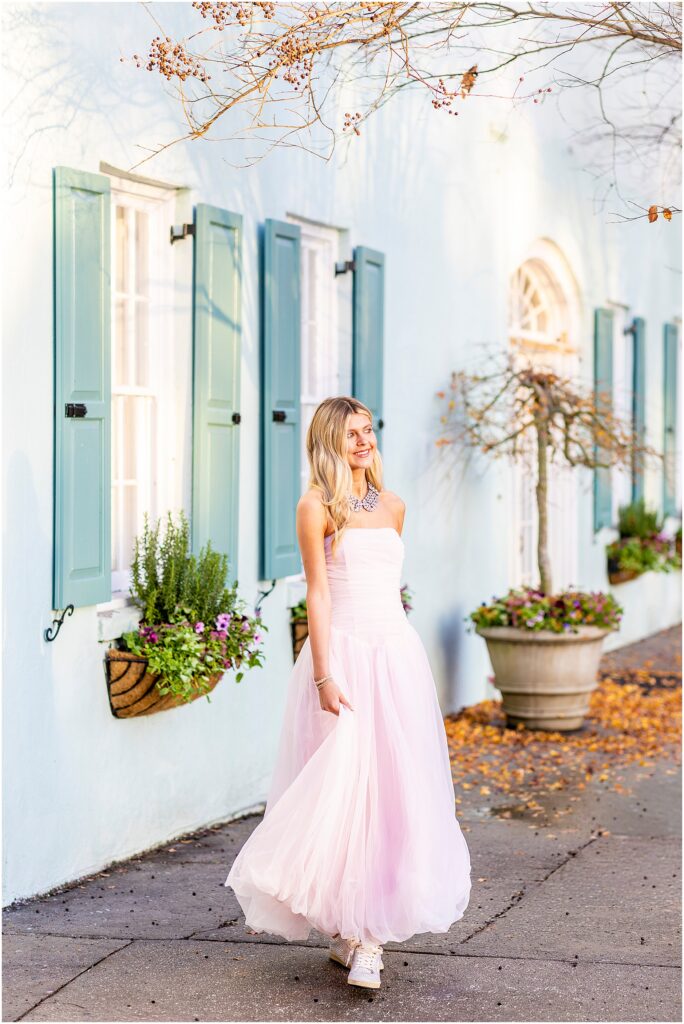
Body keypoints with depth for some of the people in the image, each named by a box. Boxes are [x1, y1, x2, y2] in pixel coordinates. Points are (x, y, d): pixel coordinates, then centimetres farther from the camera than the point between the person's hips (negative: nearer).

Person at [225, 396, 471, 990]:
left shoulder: (392, 506, 14)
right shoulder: (317, 507, -2)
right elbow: (318, 594, -8)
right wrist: (324, 676, -14)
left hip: (397, 652, 5)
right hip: (344, 655, -5)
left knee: (393, 786, 0)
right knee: (342, 788, -7)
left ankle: (370, 934, 4)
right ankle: (348, 927, 4)